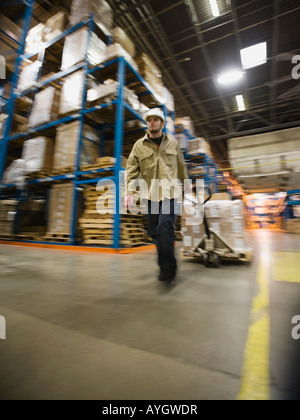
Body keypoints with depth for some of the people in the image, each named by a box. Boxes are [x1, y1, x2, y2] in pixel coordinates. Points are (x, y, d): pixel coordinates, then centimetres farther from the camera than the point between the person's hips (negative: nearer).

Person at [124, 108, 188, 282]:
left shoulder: (173, 142, 12)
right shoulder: (139, 145, 8)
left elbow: (181, 167, 17)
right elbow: (131, 170, 3)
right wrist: (129, 192, -9)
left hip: (169, 192, -1)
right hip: (150, 194, 2)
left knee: (164, 227, -16)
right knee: (154, 231, 7)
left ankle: (168, 266, 2)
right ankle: (166, 263, 27)